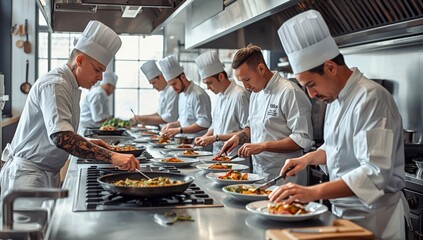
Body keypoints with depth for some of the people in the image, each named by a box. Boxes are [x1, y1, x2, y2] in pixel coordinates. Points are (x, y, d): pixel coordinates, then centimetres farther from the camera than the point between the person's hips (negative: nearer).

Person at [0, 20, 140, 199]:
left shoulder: (70, 87, 14)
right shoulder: (54, 85, -19)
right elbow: (61, 137, -33)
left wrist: (87, 143, 10)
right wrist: (111, 156, -38)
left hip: (48, 174, 10)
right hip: (28, 174, -10)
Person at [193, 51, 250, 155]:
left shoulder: (239, 95, -16)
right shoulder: (220, 95, 13)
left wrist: (216, 138, -17)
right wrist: (206, 136, 4)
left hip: (234, 157, -7)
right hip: (218, 154, 8)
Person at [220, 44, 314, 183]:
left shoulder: (290, 93, -17)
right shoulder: (256, 93, 10)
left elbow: (303, 140, -21)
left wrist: (262, 146, -23)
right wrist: (240, 136, 2)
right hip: (258, 174, 7)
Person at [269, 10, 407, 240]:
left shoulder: (371, 99, -23)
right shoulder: (336, 98, 7)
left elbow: (375, 174, -30)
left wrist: (313, 192, -34)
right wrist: (308, 158, 2)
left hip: (371, 219, -8)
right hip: (343, 211, 8)